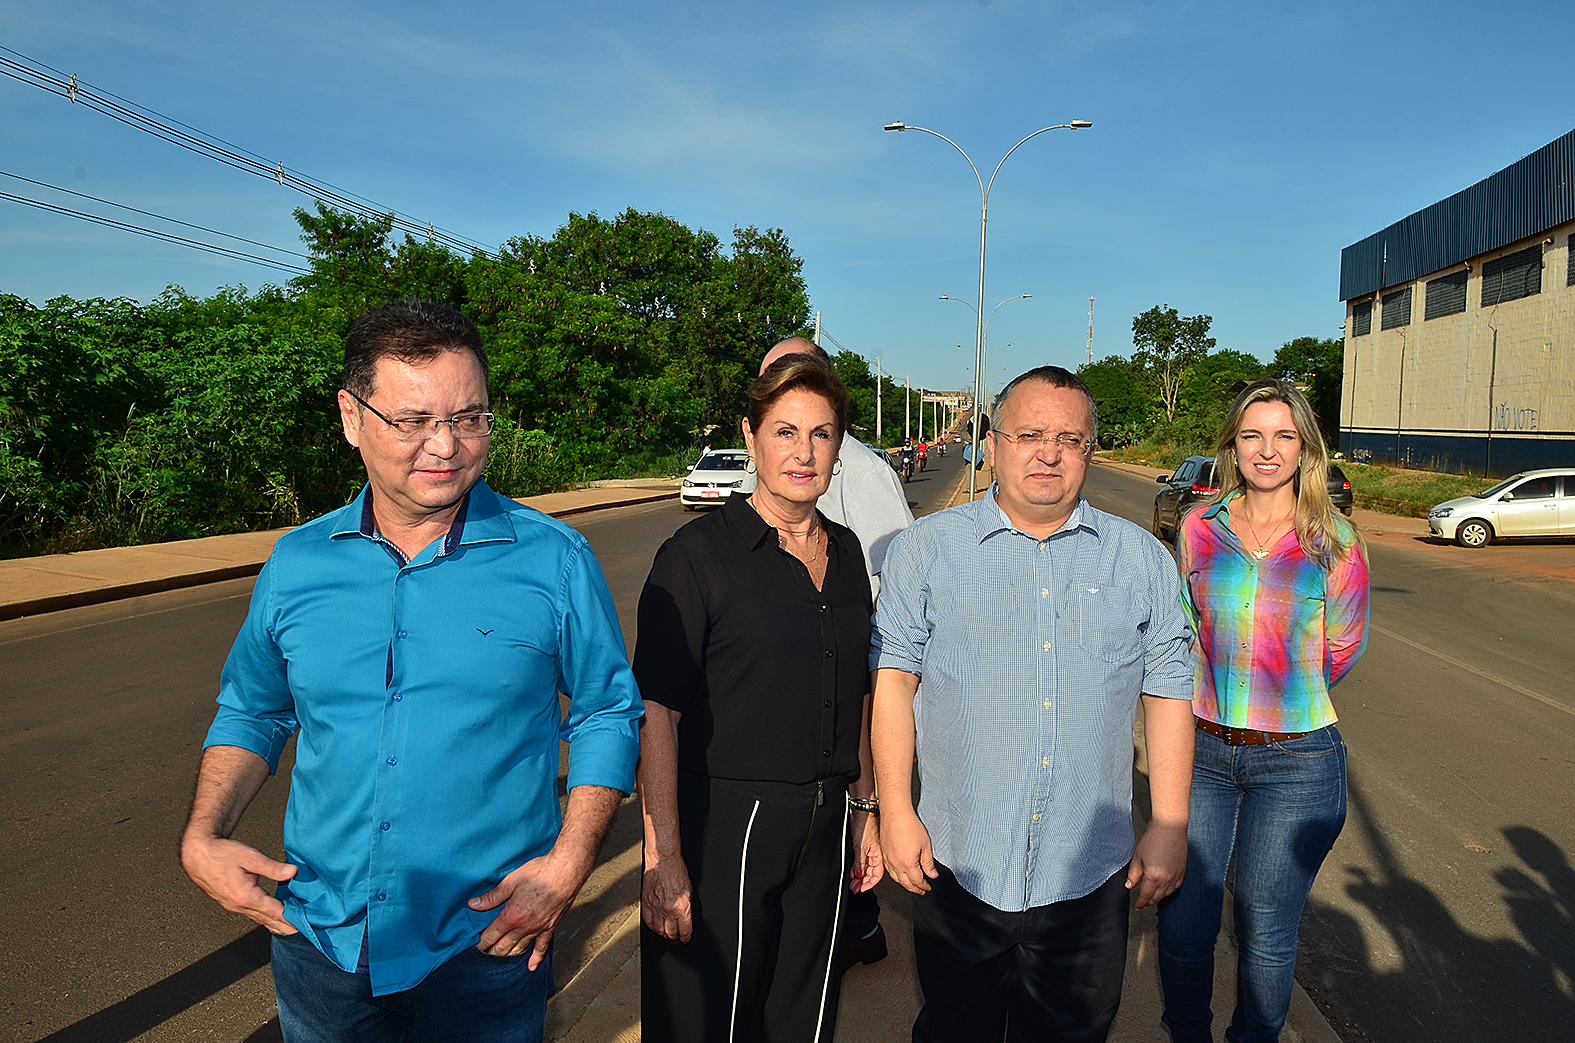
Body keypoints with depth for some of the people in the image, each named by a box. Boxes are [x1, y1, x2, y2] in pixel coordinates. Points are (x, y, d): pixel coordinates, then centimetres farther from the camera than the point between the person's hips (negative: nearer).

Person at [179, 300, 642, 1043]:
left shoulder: (555, 559, -10)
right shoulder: (296, 564, -1)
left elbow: (608, 713, -3)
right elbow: (250, 712, 12)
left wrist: (570, 860, -12)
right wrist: (204, 838, -2)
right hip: (320, 941, 3)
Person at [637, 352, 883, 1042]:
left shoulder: (845, 552, 6)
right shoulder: (699, 553, -13)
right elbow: (656, 714, -16)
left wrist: (862, 807, 14)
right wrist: (664, 857, -19)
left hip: (824, 825, 6)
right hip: (721, 823, -5)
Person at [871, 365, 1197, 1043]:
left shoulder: (1141, 559, 4)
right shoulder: (927, 548, -1)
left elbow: (1168, 689, 7)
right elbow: (891, 675, -2)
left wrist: (1170, 826, 3)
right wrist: (895, 809, -7)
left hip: (1089, 877, 2)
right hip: (957, 864, -1)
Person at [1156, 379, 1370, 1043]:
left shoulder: (1334, 543, -5)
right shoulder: (1198, 529, 0)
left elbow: (1343, 650, 8)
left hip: (1296, 763, -2)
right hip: (1202, 749, 2)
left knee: (1266, 936, 9)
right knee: (1182, 922, 7)